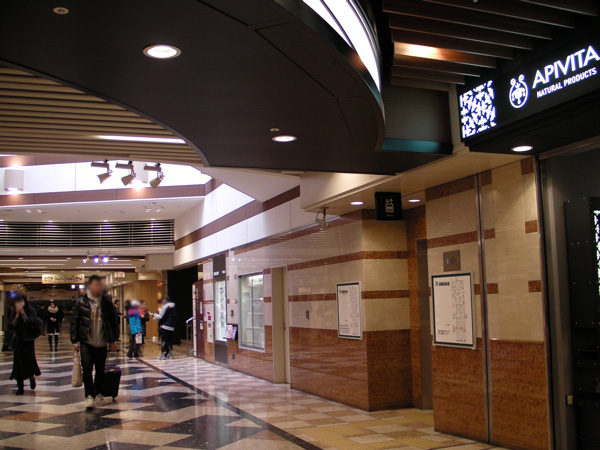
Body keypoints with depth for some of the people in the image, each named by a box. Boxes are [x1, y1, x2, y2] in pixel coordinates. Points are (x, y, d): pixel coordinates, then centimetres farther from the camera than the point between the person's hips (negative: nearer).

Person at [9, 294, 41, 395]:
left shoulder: (31, 311, -6)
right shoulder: (14, 312, 3)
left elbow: (30, 323, -19)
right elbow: (10, 326, -6)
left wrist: (23, 313, -21)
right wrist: (17, 316, -17)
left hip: (29, 340, -2)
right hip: (18, 340, 3)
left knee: (29, 359, -4)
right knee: (18, 362, -1)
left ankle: (32, 377, 30)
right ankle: (20, 387, 6)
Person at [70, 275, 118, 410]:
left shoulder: (107, 302, 3)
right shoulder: (81, 302, -3)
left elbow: (113, 322, 9)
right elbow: (74, 322, 0)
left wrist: (112, 341, 9)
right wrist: (75, 341, -3)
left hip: (102, 343, 2)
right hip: (86, 342, -2)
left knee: (101, 370, 9)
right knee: (87, 369, -9)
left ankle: (98, 393, 24)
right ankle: (89, 396, -5)